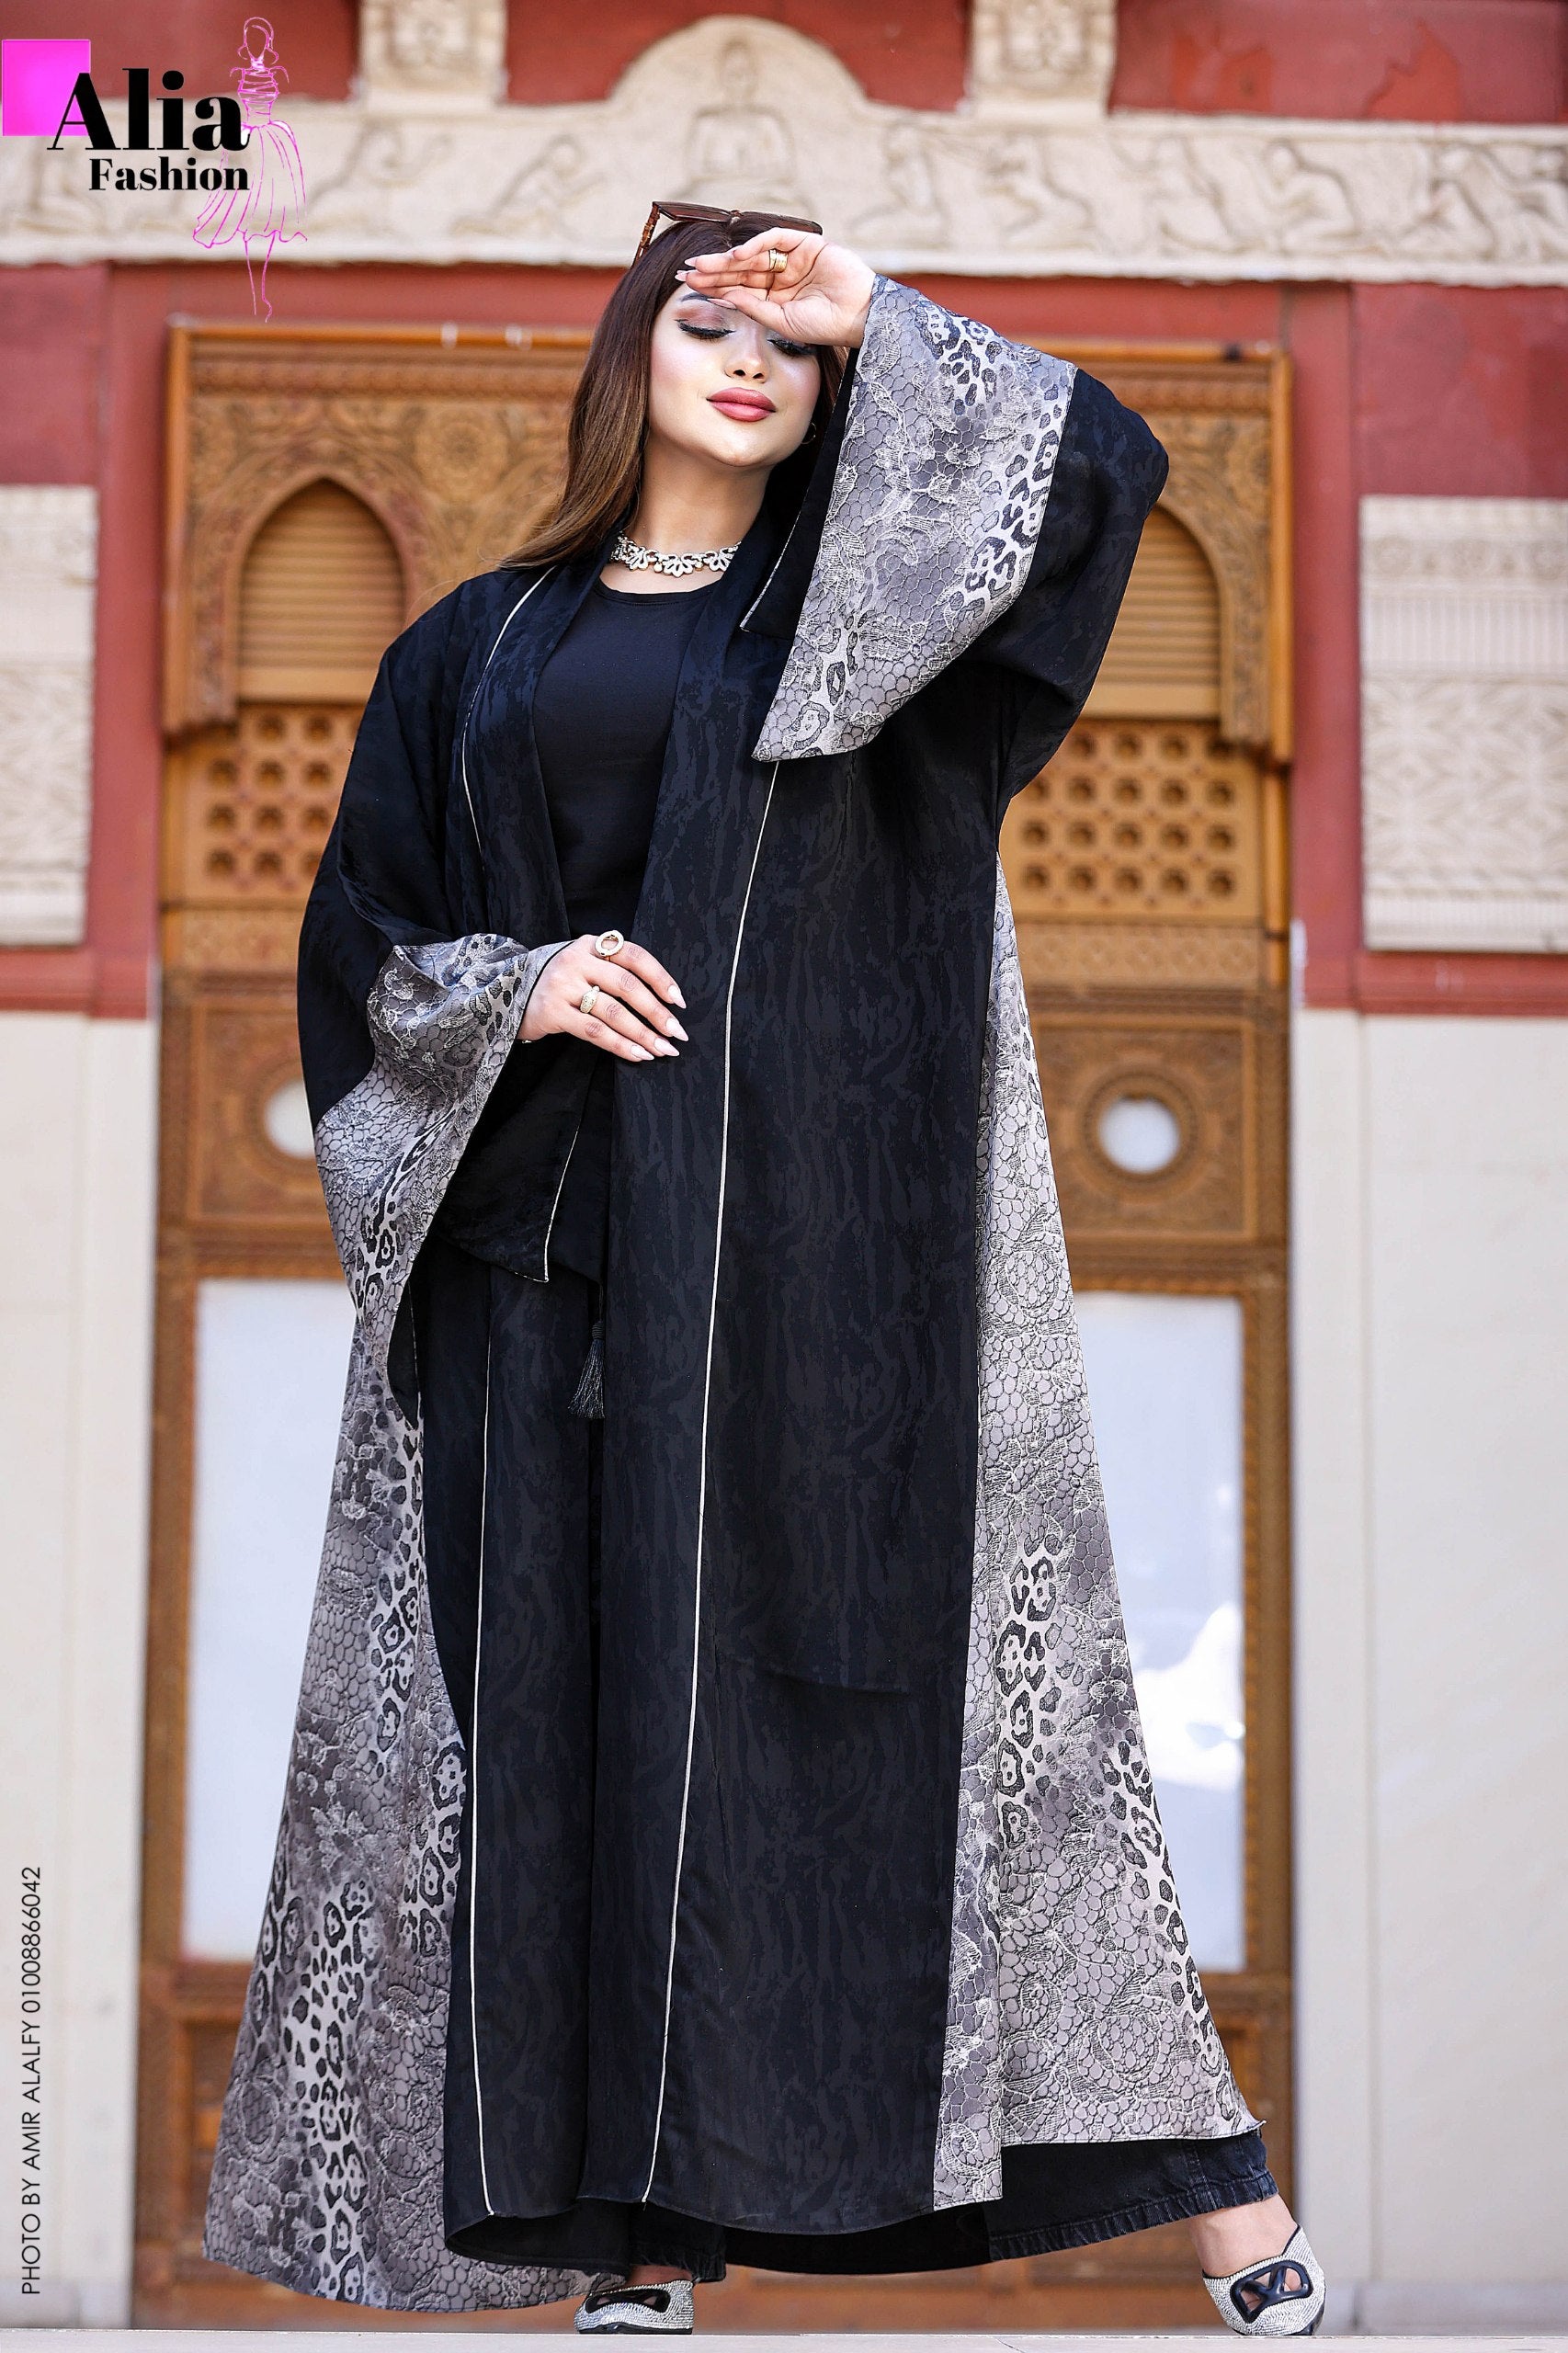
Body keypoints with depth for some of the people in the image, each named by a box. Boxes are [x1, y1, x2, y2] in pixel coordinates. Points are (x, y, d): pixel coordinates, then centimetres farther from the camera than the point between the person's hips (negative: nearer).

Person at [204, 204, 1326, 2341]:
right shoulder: (482, 648, 16)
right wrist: (515, 986, -4)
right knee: (580, 1702, -1)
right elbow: (363, 944, 15)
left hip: (820, 1253, -2)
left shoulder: (876, 605, 12)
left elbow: (1104, 466, -4)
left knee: (876, 1668, -6)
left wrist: (876, 320, 1)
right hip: (546, 1252, 2)